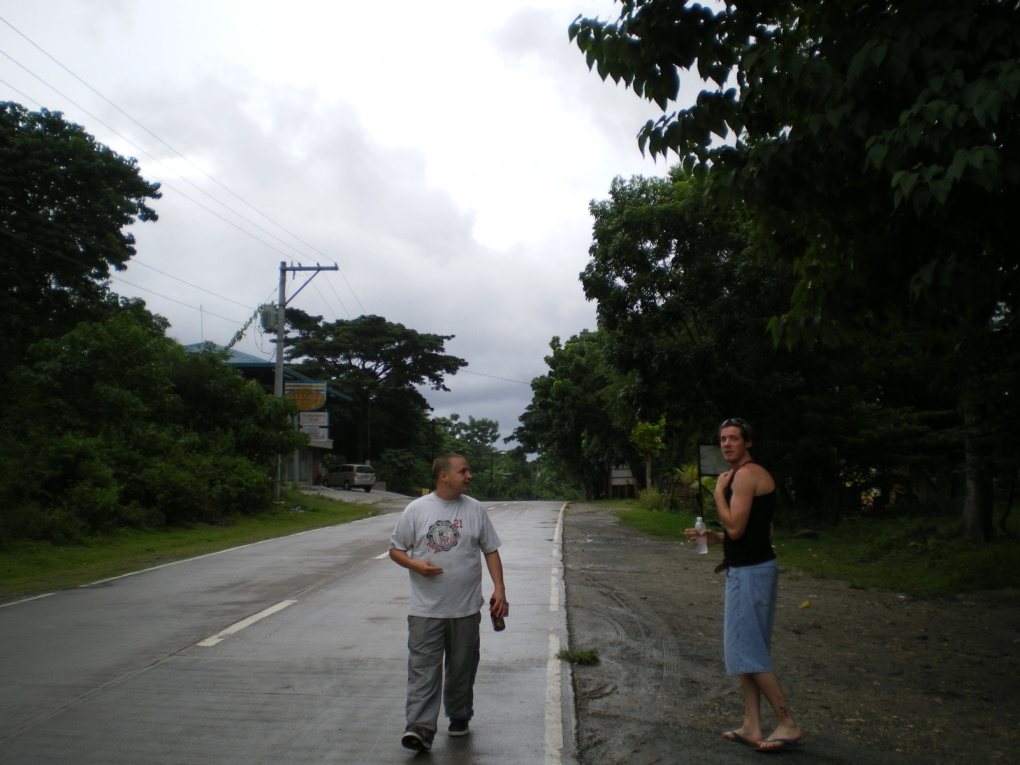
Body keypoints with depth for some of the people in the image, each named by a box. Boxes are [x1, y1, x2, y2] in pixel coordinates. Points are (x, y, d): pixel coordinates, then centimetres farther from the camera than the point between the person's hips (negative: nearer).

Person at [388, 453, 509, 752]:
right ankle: (420, 729, -5)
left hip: (466, 609, 2)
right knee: (423, 669, -6)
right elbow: (395, 549, 4)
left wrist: (499, 589, -1)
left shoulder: (475, 509, 4)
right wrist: (416, 565, -15)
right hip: (426, 609, -2)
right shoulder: (416, 509, -2)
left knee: (462, 668, 13)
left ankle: (459, 716, 31)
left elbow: (491, 551, 8)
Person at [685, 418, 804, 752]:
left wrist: (719, 491, -11)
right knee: (745, 650, 13)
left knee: (748, 651, -6)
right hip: (746, 570, 11)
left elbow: (735, 527, -22)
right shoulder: (748, 474, 17)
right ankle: (752, 726, 17)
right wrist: (715, 538, 14)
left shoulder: (746, 474, -16)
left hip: (750, 572, -11)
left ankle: (788, 725, -1)